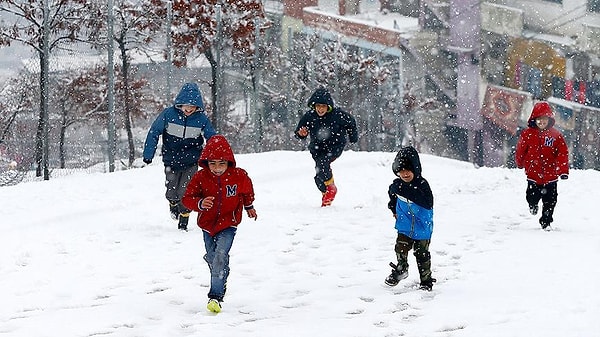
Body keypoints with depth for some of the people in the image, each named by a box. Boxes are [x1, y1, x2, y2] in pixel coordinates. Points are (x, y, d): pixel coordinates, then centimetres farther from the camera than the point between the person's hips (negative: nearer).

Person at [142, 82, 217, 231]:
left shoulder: (201, 119, -10)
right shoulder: (168, 114, -13)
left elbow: (213, 138, 2)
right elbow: (154, 132, -4)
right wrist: (148, 154, -4)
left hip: (191, 163, 0)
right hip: (171, 161, 0)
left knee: (185, 194, -7)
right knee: (171, 193, 4)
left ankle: (183, 223, 10)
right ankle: (173, 204, 41)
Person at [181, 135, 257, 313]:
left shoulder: (239, 176, -12)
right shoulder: (200, 177, -13)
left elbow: (247, 191, 11)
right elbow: (187, 198, -11)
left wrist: (249, 206, 27)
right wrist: (200, 203, -31)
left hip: (228, 225, -3)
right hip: (208, 224, 3)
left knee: (220, 256, -21)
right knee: (212, 258, 16)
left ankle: (216, 296, -23)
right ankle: (221, 283, 44)